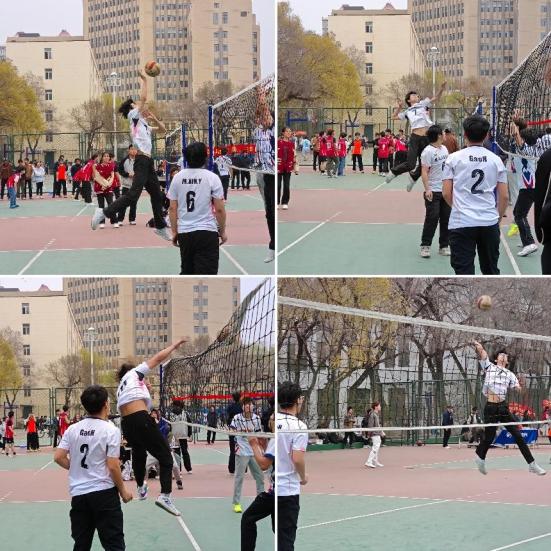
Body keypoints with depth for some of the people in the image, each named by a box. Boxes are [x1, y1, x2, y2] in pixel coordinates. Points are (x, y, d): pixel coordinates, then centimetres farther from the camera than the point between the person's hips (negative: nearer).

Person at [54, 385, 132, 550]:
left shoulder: (73, 429, 4)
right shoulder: (110, 430, -9)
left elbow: (59, 457, 2)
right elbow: (113, 466, -12)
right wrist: (123, 491, 0)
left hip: (78, 494, 5)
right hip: (104, 493, -5)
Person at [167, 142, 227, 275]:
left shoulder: (178, 178, 3)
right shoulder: (212, 178, -6)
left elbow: (172, 208, 5)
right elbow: (219, 209, -6)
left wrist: (174, 232, 14)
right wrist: (222, 232, 6)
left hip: (184, 233, 4)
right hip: (207, 233, -4)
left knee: (186, 272, 17)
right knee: (205, 274, -6)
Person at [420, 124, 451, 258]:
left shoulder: (444, 149, 11)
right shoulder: (428, 151, -13)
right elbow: (424, 172, -17)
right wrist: (427, 189, -25)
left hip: (446, 190, 7)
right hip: (433, 191, -7)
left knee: (446, 218, 9)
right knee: (432, 218, -7)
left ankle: (444, 246, 16)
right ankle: (425, 246, 2)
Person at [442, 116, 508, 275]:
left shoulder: (454, 159, -2)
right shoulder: (495, 160, 4)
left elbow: (446, 193, 0)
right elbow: (504, 196, 3)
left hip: (461, 223, -2)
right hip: (490, 223, 2)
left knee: (464, 273, -2)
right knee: (491, 271, 16)